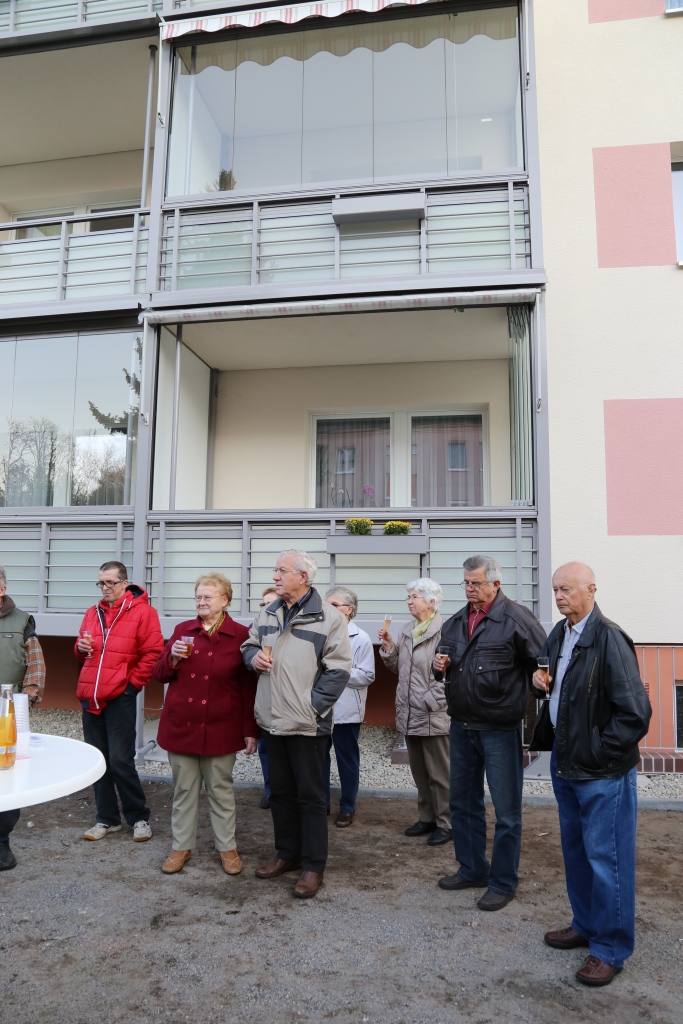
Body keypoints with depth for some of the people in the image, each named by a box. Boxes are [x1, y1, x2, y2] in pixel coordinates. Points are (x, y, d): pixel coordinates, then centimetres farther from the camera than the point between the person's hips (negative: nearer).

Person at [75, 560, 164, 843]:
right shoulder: (93, 613, 13)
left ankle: (139, 817, 13)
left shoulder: (142, 612, -7)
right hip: (90, 697, 6)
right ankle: (107, 819, 24)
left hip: (119, 697, -6)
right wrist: (81, 648, 1)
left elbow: (153, 653, -9)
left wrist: (133, 683, -10)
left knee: (120, 761, -4)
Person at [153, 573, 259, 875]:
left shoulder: (240, 635, -6)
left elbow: (249, 687, -5)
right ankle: (181, 846, 29)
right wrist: (173, 658, -12)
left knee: (221, 789, 10)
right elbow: (159, 674, 9)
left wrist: (250, 730, -7)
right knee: (184, 789, 13)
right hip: (180, 725, 3)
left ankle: (227, 847, 26)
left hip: (220, 728, -3)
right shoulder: (182, 630, 4)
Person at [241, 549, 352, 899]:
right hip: (273, 721, 6)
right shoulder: (267, 614, 8)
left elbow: (338, 669, -13)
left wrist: (313, 705, -16)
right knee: (280, 791, 18)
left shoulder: (328, 617, -11)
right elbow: (249, 646, 21)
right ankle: (287, 854, 35)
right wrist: (253, 656, -3)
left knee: (310, 795, 6)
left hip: (307, 723, -6)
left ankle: (313, 866, 20)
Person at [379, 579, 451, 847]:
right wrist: (388, 647, 0)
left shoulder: (443, 632, -17)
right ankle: (426, 818, 33)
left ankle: (445, 823, 19)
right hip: (409, 715, 8)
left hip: (434, 716, -8)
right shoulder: (407, 631, 9)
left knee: (439, 774, 5)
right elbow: (398, 668, 14)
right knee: (419, 772, 19)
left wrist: (431, 701, -19)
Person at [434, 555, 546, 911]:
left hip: (500, 730, -7)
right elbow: (446, 665, 20)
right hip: (461, 727, 7)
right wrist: (440, 667, -1)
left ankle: (503, 882, 23)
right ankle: (472, 869, 35)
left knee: (506, 811, 7)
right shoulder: (456, 622, 9)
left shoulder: (517, 618, -13)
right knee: (462, 802, 18)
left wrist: (523, 703, -15)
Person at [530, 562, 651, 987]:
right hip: (566, 762, 8)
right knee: (575, 850, 21)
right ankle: (586, 924, 40)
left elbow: (635, 713, -22)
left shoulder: (609, 639, -21)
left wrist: (600, 753, -15)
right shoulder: (560, 634, 3)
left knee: (606, 858, 5)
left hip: (601, 772, -8)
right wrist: (542, 679, -1)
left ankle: (610, 948, 23)